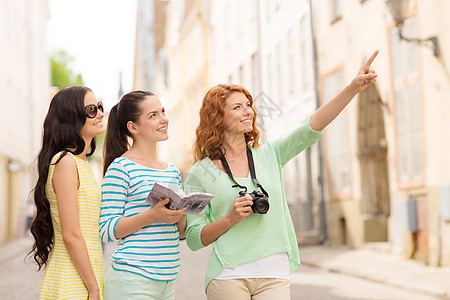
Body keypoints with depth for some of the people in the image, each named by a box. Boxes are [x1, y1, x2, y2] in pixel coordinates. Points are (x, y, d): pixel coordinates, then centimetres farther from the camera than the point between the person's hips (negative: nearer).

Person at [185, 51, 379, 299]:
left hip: (274, 275, 2)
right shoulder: (200, 174, 3)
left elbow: (311, 129, -2)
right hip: (228, 277, -2)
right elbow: (194, 239, 2)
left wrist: (353, 88, -12)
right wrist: (230, 218, -14)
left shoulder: (269, 155, 11)